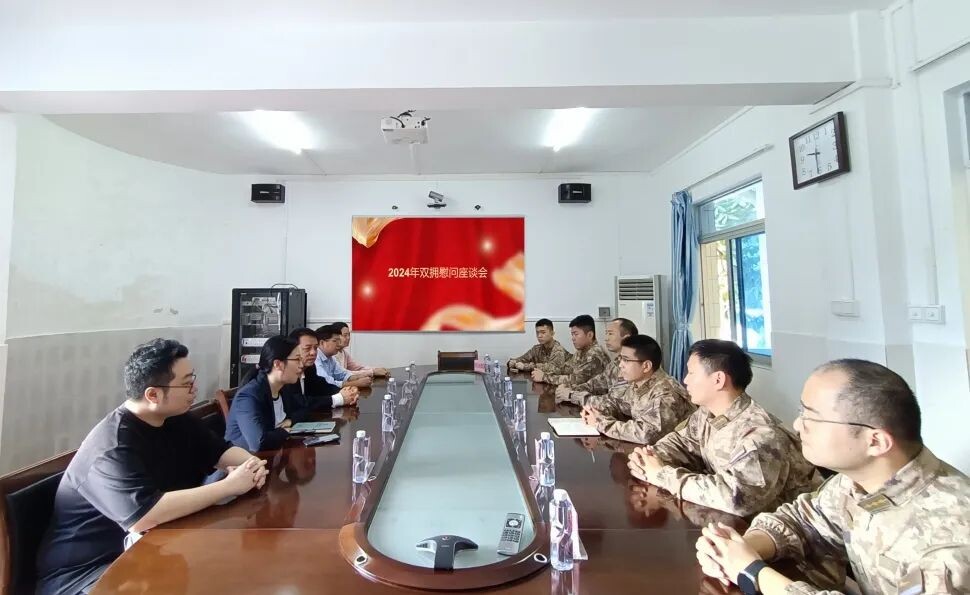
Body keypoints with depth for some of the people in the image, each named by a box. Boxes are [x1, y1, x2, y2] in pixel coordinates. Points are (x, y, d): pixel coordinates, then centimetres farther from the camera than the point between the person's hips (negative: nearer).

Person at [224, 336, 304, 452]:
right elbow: (259, 443, -34)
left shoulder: (283, 389, 0)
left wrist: (291, 420, -6)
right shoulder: (249, 396, -22)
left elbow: (305, 410, 13)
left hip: (272, 455, 7)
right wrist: (285, 432, -17)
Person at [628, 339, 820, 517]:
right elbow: (680, 440, 10)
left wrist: (662, 474, -31)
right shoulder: (707, 414, -4)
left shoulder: (761, 434, -29)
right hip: (730, 517, 6)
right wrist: (651, 456, -12)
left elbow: (734, 496, -41)